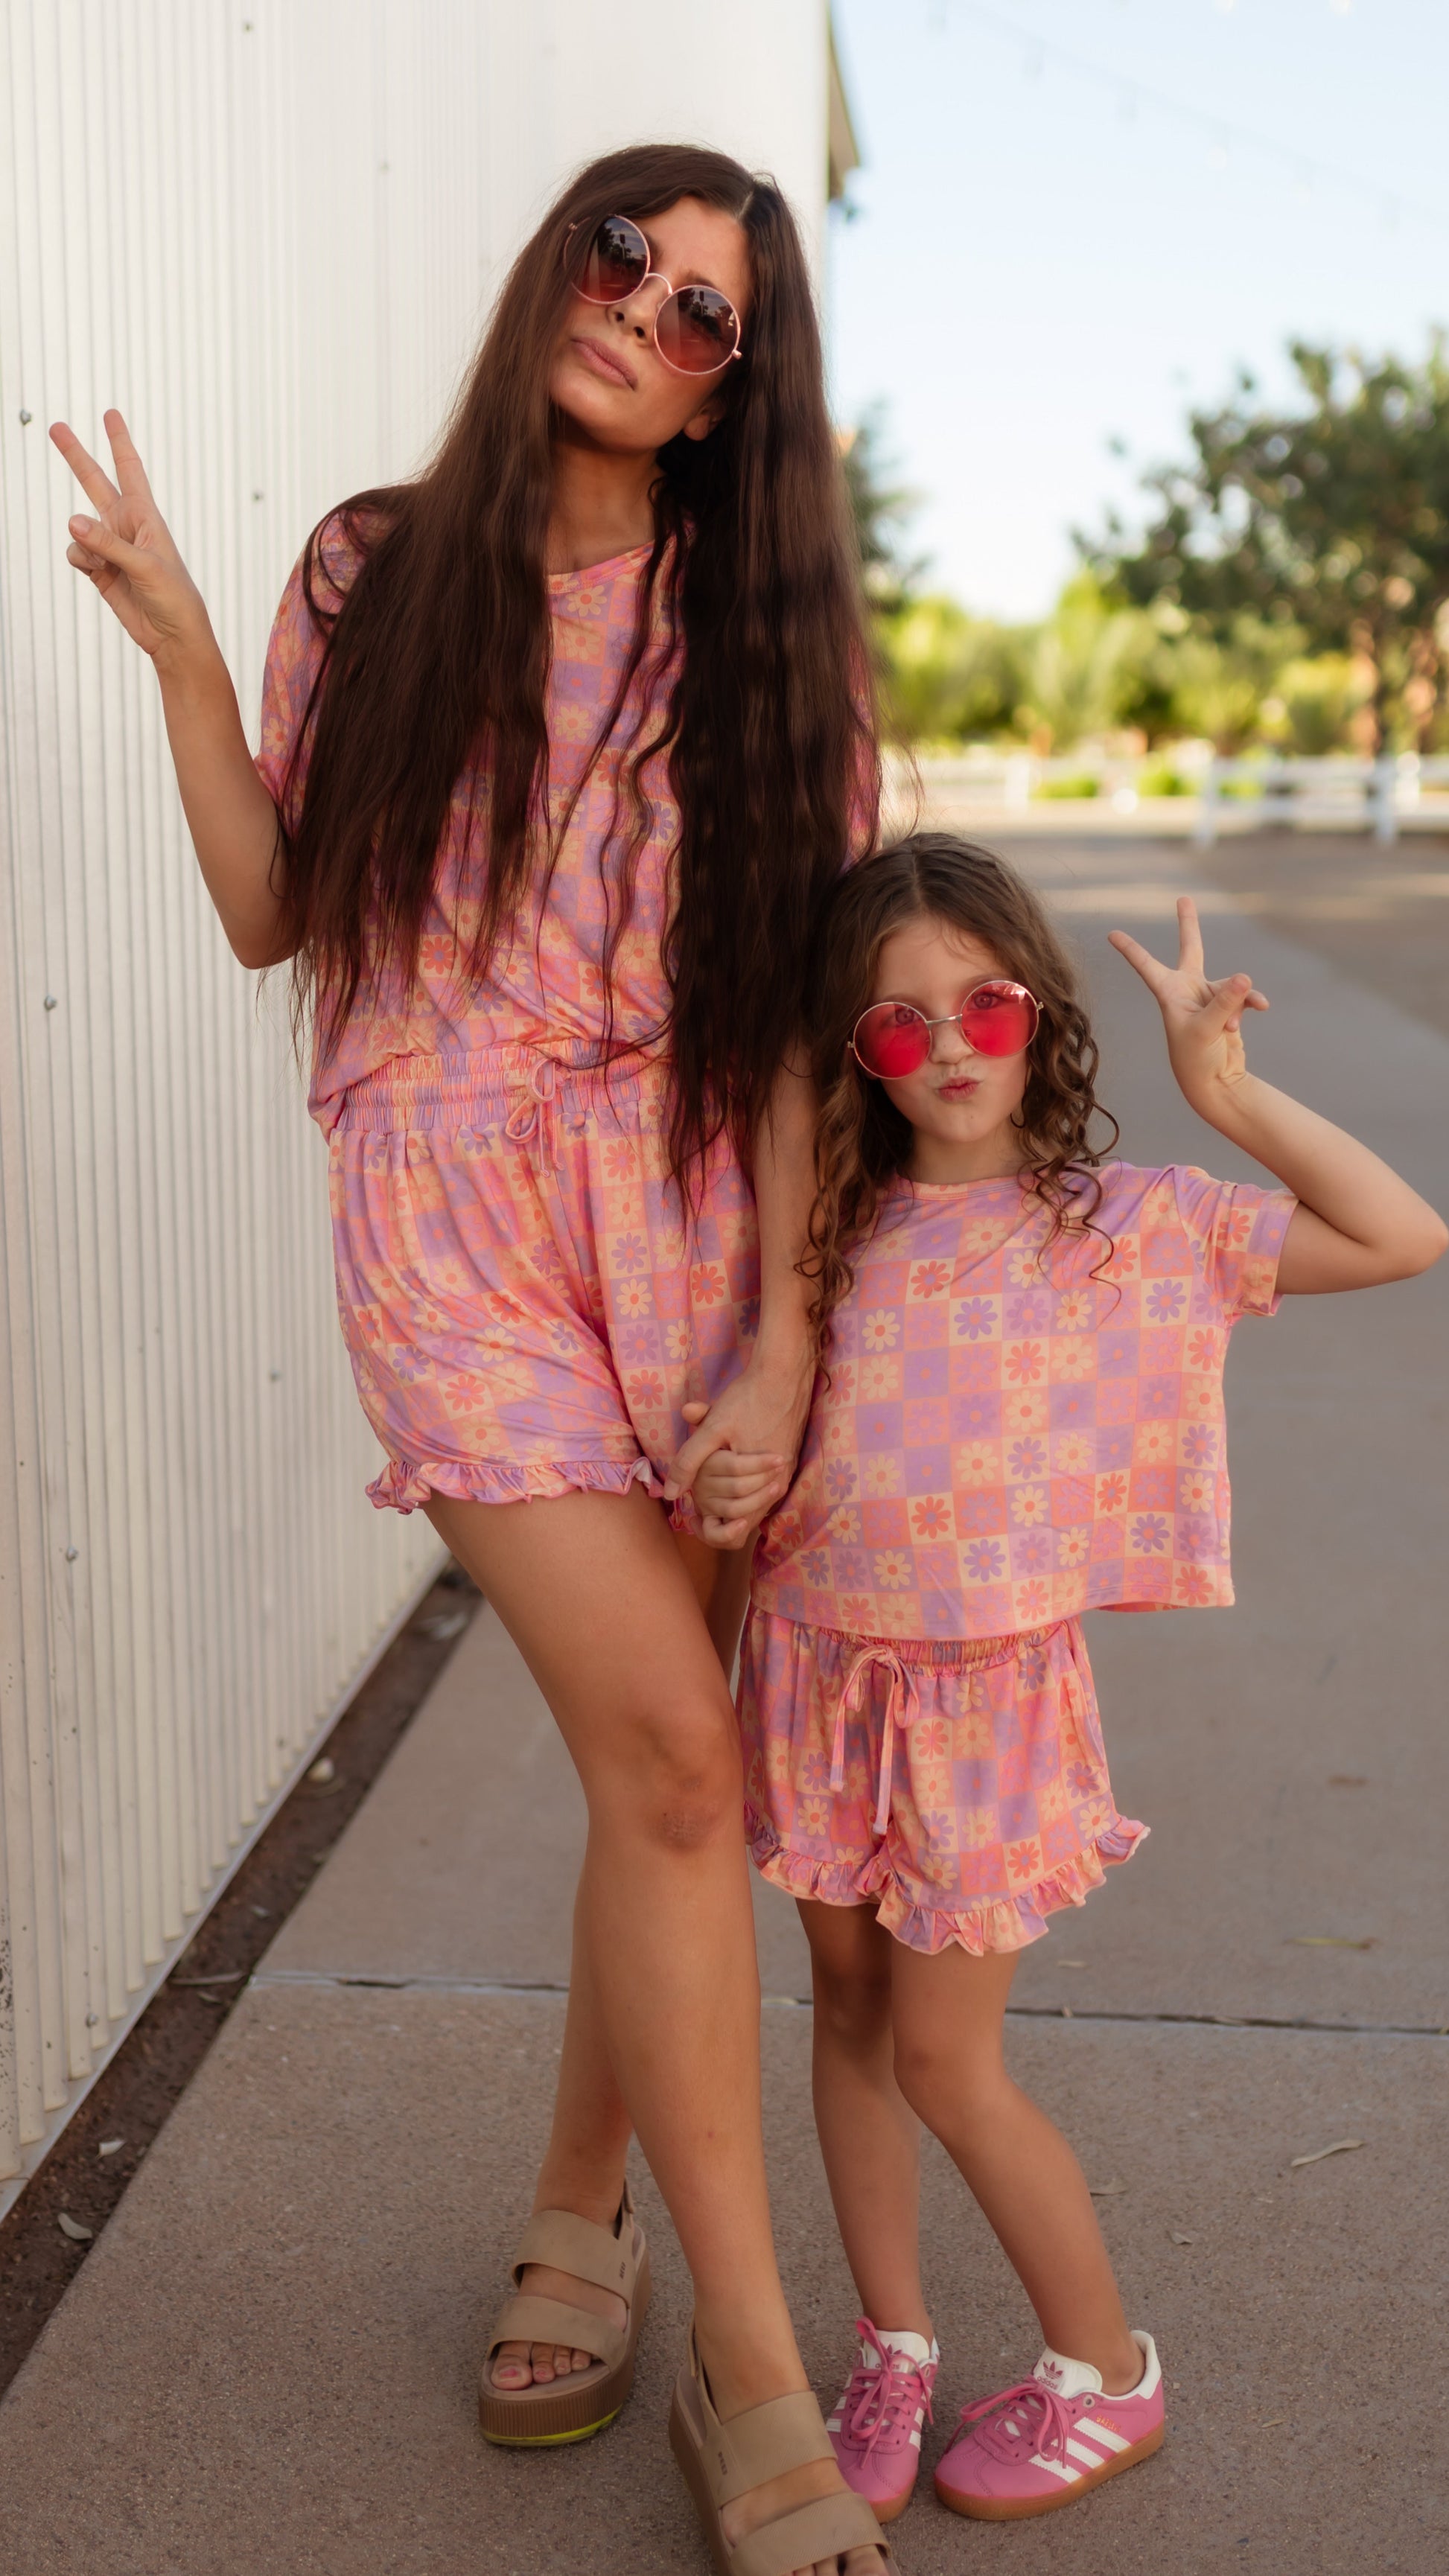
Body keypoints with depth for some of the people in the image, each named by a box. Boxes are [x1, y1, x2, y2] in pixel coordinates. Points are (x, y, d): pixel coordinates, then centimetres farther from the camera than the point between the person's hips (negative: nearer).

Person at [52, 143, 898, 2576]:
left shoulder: (759, 634, 8)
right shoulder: (376, 579, 9)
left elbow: (797, 1007, 2)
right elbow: (273, 915, 8)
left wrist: (783, 1327, -6)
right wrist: (177, 645, 0)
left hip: (693, 1219, 2)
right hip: (452, 1216, -2)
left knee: (669, 1769, 4)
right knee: (670, 1758, -13)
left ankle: (576, 2222, 29)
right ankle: (753, 2371, 0)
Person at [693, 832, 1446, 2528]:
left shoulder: (1123, 1226, -8)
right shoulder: (840, 1230, 2)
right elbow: (769, 1434, 10)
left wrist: (1226, 1093, -17)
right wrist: (721, 1483, -12)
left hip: (987, 1690, -4)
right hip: (822, 1667, 4)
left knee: (944, 2060, 3)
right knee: (848, 2010, 13)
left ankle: (1105, 2372, 25)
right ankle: (892, 2352, 32)